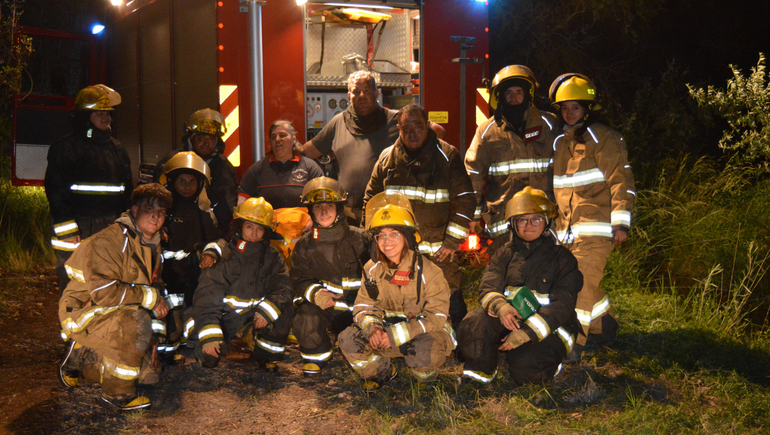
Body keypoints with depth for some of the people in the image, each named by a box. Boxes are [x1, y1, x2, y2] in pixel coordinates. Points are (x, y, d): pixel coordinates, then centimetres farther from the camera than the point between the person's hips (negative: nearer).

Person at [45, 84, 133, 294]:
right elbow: (57, 192, -9)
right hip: (78, 231, -6)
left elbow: (127, 190, 24)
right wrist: (67, 231, -15)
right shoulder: (66, 148, -2)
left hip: (112, 229, 6)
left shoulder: (117, 148, 18)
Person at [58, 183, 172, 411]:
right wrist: (150, 297, -22)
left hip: (120, 313, 9)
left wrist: (158, 300, 0)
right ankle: (118, 393, -20)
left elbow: (152, 284, 23)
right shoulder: (110, 240, -20)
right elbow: (102, 291, -29)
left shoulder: (152, 244, 8)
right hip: (83, 310, -9)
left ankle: (81, 356, 23)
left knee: (148, 373, 3)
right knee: (136, 322, -37)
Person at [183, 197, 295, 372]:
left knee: (285, 310, -24)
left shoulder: (272, 257, 4)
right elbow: (207, 294, -16)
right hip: (223, 317, -2)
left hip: (252, 318, 3)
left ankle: (265, 355, -2)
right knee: (208, 356, -26)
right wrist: (209, 336, -27)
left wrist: (266, 310, -29)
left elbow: (283, 287, -8)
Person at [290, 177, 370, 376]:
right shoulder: (305, 245, 4)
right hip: (322, 305, 1)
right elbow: (299, 279, 3)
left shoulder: (359, 238, -2)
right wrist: (315, 293, -20)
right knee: (305, 320, -28)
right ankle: (316, 357, 3)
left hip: (356, 303, -1)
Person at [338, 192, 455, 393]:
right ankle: (382, 372, 10)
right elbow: (364, 307, -1)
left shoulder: (428, 271, -17)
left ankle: (426, 378, 3)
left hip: (427, 332, -4)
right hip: (389, 329, 4)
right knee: (348, 339, -18)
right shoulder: (372, 269, -3)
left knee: (424, 353, -37)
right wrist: (372, 328, -27)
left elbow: (436, 317, -20)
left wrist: (397, 335, -29)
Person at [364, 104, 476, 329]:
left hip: (438, 252, -2)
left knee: (452, 307, -3)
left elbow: (465, 201, 0)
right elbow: (371, 200, 17)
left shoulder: (447, 156, 0)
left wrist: (452, 241, -5)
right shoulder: (387, 158, 8)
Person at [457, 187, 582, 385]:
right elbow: (487, 288, 1)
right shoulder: (504, 254, 13)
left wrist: (526, 333, -21)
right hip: (506, 322, 2)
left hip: (549, 326, -2)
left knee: (525, 367, -29)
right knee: (473, 323, -28)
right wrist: (500, 307, -26)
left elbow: (562, 305, -8)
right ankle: (480, 371, -3)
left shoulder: (562, 258, 2)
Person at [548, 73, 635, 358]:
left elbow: (621, 181, -9)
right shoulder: (560, 142, 18)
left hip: (596, 227, -7)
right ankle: (606, 327, 31)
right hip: (567, 228, 7)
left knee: (582, 281, -14)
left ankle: (572, 344, -11)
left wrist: (620, 223, -14)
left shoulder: (603, 138, -3)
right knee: (583, 284, 10)